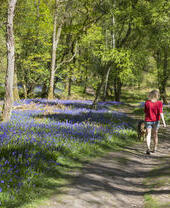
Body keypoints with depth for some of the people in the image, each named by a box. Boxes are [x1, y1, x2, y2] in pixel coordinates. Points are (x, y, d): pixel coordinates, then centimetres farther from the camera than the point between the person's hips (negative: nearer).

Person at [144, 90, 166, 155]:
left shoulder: (147, 103, -8)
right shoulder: (159, 103, -11)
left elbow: (145, 112, 1)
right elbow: (161, 113, -17)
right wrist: (163, 122, -16)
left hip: (148, 120, -1)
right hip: (156, 120, 1)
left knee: (148, 135, 1)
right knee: (155, 134, 16)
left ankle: (148, 148, -18)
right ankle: (155, 148, 26)